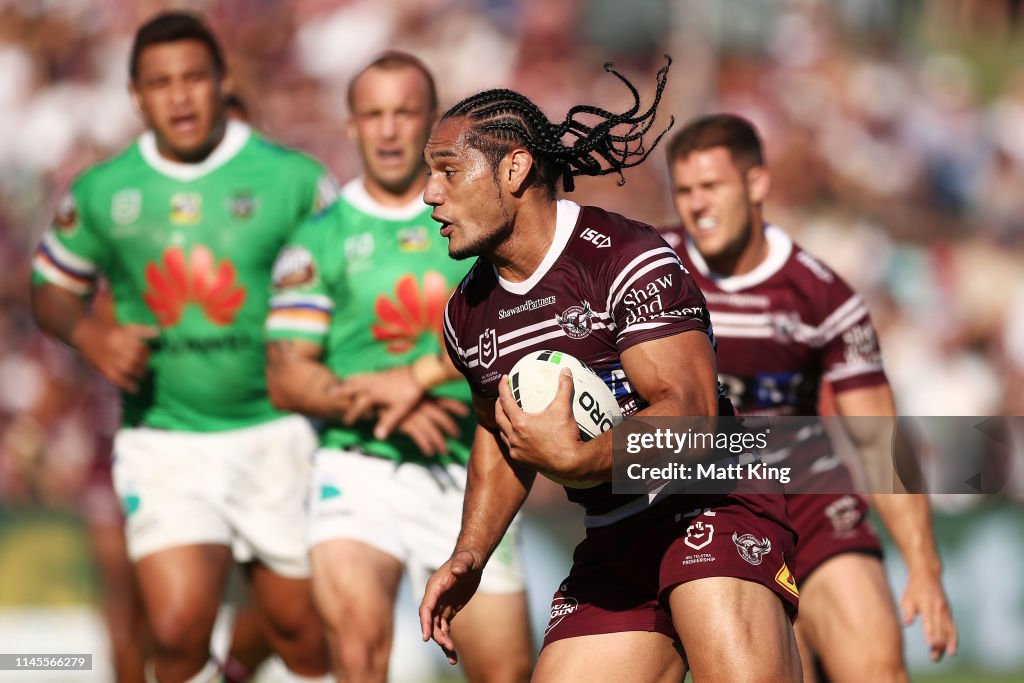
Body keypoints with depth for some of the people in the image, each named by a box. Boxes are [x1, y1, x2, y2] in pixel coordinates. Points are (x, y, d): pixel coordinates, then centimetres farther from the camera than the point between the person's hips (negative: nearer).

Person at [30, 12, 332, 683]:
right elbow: (52, 287, 16)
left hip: (273, 434, 0)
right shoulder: (101, 193, 3)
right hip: (163, 444, 0)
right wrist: (90, 333, -6)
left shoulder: (295, 181, -3)